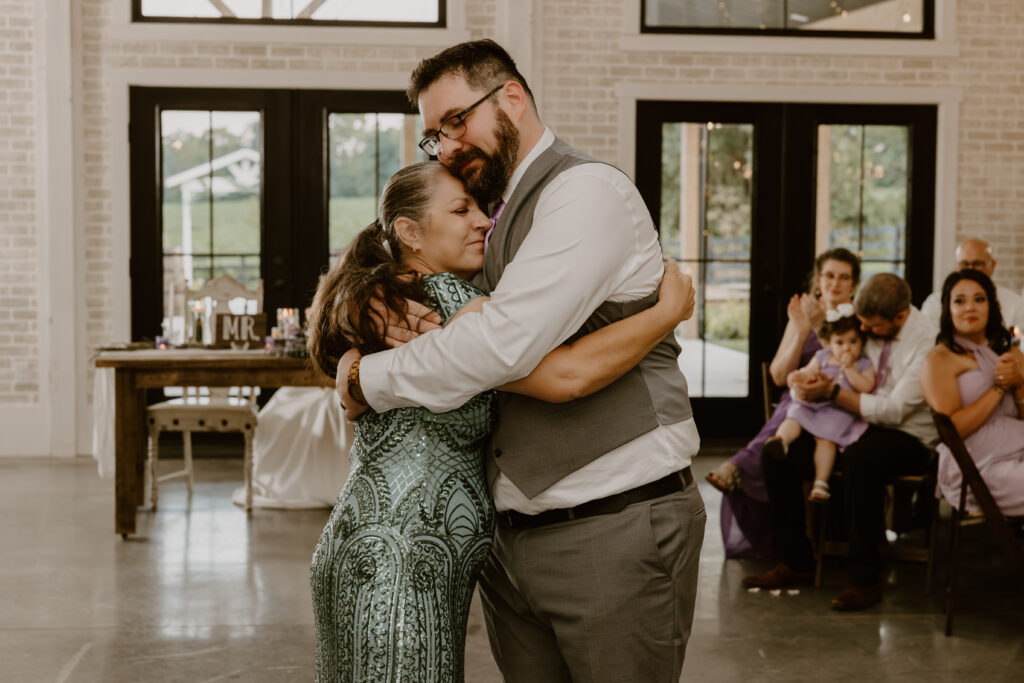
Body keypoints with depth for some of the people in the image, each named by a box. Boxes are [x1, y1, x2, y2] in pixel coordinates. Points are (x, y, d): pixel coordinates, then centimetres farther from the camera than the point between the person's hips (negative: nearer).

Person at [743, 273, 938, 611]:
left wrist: (833, 392, -22)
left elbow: (893, 410, -21)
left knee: (860, 459, -40)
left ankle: (865, 579, -27)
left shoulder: (927, 343, -16)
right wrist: (805, 388, -16)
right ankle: (796, 563, 2)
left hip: (907, 437, -6)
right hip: (855, 425, 7)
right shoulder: (861, 326, 2)